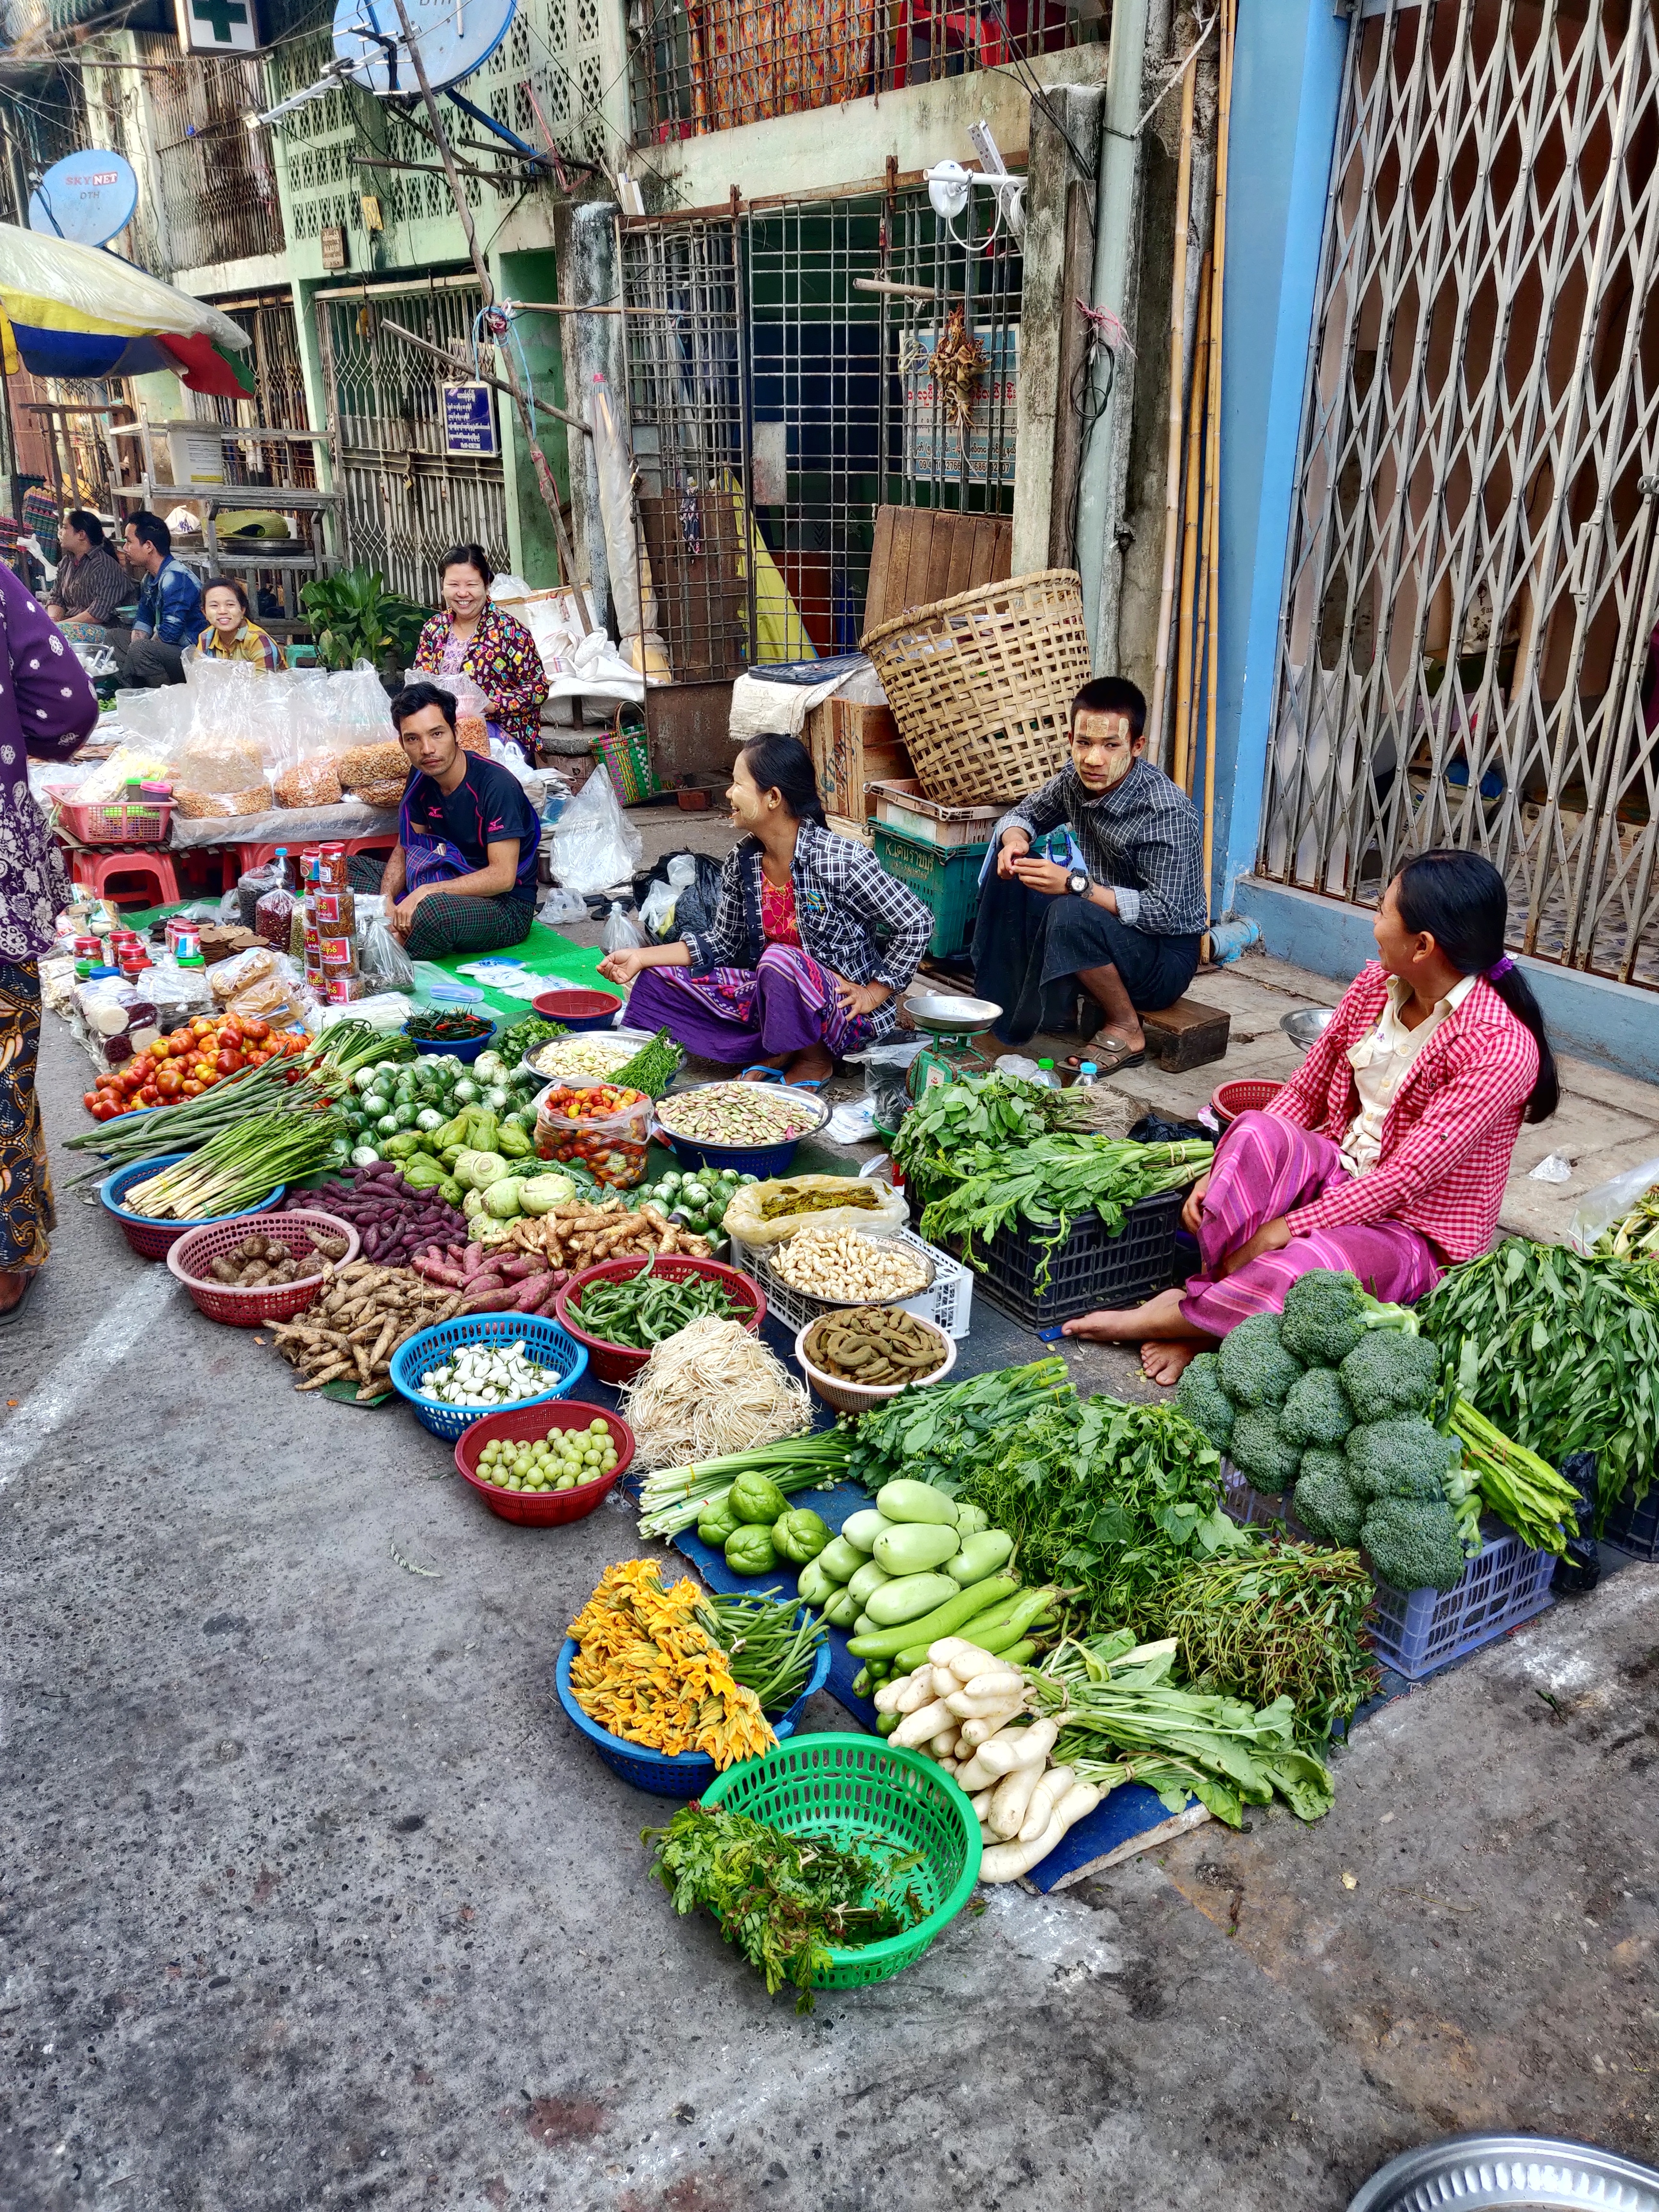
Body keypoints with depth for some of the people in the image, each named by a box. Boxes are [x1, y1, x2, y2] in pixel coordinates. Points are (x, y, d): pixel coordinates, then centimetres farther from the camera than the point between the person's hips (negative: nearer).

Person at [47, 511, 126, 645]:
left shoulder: (105, 567, -13)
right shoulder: (66, 562, 16)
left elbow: (99, 613, -20)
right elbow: (56, 598, 17)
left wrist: (61, 624, -18)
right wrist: (53, 619, -7)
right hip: (70, 624, 8)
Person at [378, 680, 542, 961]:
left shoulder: (496, 784, -21)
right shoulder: (421, 778, 1)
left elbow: (503, 877, -25)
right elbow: (404, 848, 8)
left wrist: (426, 891, -30)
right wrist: (385, 901, -13)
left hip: (507, 906, -7)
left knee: (436, 908, -39)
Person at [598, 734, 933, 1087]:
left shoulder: (840, 860, -21)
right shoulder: (741, 861, -1)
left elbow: (917, 925, -16)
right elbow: (723, 944, 8)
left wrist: (874, 994, -13)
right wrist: (643, 958, -1)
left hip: (845, 1011, -7)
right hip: (772, 995, 7)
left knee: (780, 960, -38)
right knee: (657, 981, -1)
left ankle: (816, 1060, -8)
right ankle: (778, 1052, -2)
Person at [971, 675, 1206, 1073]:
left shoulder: (1167, 812, -28)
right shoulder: (1076, 779, -7)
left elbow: (1164, 912, -30)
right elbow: (1026, 814, 10)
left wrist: (1075, 885, -36)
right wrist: (1014, 840, -15)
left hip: (1167, 955, -7)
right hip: (1103, 931, 8)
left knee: (1072, 915, -35)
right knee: (1012, 864, -2)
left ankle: (1126, 1031, -12)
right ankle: (1006, 1002, 5)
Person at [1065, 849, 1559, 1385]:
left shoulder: (1501, 1047, -21)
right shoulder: (1376, 984, 1)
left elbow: (1409, 1175, -24)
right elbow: (1305, 1091, 6)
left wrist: (1284, 1228, -26)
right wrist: (1222, 1172, -8)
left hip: (1412, 1228, -6)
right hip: (1337, 1171, 6)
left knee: (1305, 1267, -39)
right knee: (1255, 1132, -30)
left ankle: (1182, 1318, -13)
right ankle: (1214, 1293, -23)